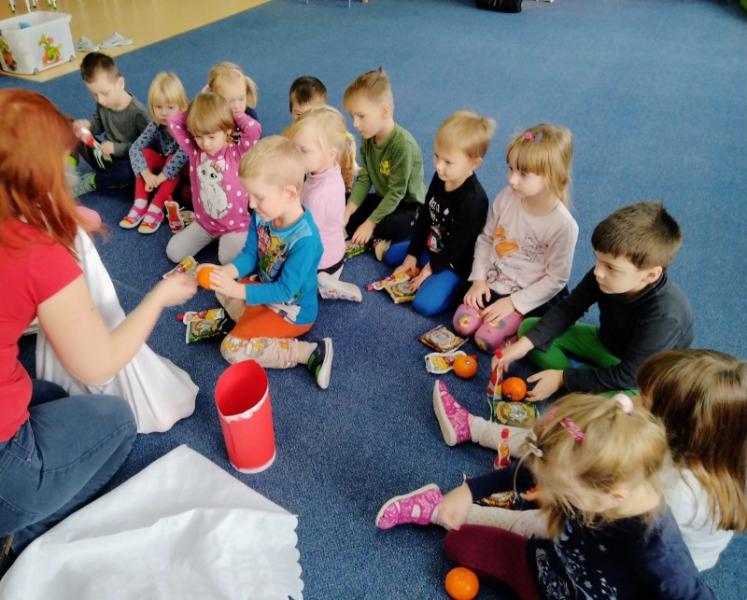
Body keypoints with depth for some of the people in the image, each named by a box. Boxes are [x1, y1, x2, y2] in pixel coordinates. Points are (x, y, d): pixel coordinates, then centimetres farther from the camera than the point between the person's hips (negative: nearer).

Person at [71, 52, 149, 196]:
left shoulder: (137, 111, -23)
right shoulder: (102, 104, -7)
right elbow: (99, 124, 11)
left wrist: (117, 148, -24)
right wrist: (87, 124, -13)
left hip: (128, 161, -5)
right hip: (106, 157, 5)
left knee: (128, 172, -40)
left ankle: (89, 183, -15)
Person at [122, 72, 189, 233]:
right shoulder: (155, 125, -13)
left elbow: (183, 154, -39)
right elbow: (135, 148, -19)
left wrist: (160, 177, -41)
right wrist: (146, 174, -36)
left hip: (184, 171, -5)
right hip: (163, 164, 5)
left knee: (174, 160, -32)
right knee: (145, 153, -17)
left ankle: (156, 208, -31)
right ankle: (140, 204, -22)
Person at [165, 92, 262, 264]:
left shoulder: (237, 152, -15)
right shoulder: (194, 151, -5)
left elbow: (254, 129, -31)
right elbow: (173, 122, -3)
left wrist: (234, 114, -15)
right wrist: (195, 113, -5)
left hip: (235, 224, -4)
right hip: (204, 222, 5)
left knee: (229, 260, -26)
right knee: (173, 252, 0)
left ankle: (225, 238, 9)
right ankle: (211, 235, 21)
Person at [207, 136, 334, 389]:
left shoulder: (305, 239, -35)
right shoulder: (262, 215, -13)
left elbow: (285, 291, -30)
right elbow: (250, 254, -2)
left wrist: (238, 290, -34)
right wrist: (229, 271, -24)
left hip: (292, 312, -9)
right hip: (267, 290, 9)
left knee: (232, 349, -14)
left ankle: (310, 352, -14)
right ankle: (252, 322, 2)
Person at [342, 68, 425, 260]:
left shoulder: (403, 144, -28)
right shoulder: (368, 138, -4)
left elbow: (396, 192, -26)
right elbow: (363, 179, -5)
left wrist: (370, 223, -25)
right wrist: (347, 211, -19)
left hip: (409, 205, -8)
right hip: (383, 199, 8)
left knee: (395, 226, -39)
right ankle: (377, 239, -17)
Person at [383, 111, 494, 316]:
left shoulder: (474, 200, -31)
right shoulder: (439, 179, -6)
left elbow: (459, 244, -24)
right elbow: (424, 217, 3)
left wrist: (431, 268, -16)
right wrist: (412, 254, 2)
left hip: (454, 262, -9)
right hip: (430, 248, 9)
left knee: (425, 304, -25)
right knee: (390, 255, 20)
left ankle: (455, 286, -1)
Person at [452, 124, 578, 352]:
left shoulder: (563, 226, -23)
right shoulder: (506, 198, -10)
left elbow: (555, 279, -14)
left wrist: (514, 302, -16)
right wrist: (479, 279, -4)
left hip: (527, 296, -5)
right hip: (492, 282, 5)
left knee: (487, 339, -16)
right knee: (462, 324, -8)